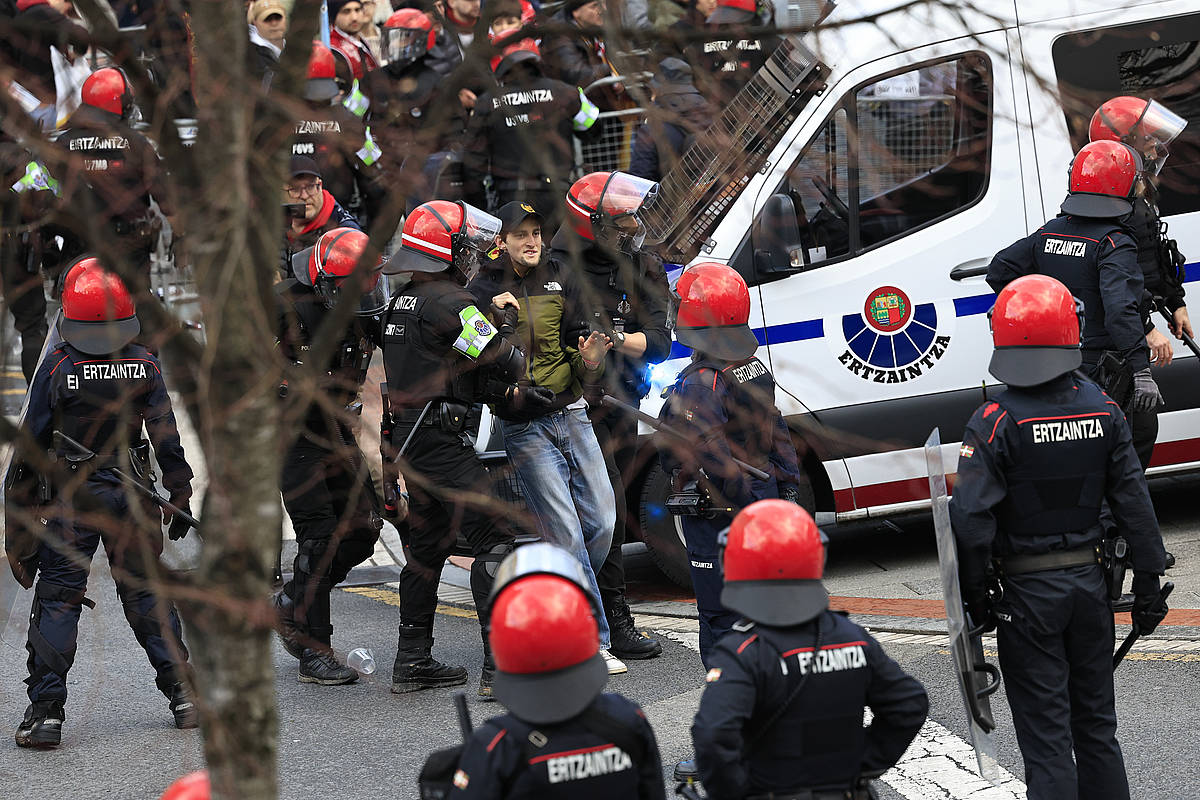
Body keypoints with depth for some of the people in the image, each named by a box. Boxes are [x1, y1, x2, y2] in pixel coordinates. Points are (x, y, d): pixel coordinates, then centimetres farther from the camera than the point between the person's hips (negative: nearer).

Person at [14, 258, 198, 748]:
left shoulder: (57, 367, -12)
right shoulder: (144, 366, -5)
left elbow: (33, 439, -7)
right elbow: (166, 436, -1)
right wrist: (179, 494, 9)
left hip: (71, 500, -2)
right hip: (132, 496, 3)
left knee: (57, 597, 2)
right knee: (145, 591, 16)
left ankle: (46, 709, -3)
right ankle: (182, 691, 18)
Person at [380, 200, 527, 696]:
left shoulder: (403, 302, 17)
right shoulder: (447, 301, -13)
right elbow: (502, 361, -15)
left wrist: (507, 392, 7)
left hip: (409, 435, 10)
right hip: (440, 438, -10)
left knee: (427, 545, 17)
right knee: (495, 539, -11)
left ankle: (412, 661, 22)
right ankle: (501, 664, -17)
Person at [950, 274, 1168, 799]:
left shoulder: (995, 421, -16)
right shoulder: (1101, 408, -2)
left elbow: (972, 519, -20)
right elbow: (1135, 503, 0)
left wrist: (976, 597, -8)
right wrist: (1148, 586, 8)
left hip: (1026, 592, -4)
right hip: (1089, 579, 4)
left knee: (1045, 734, 1)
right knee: (1095, 721, 17)